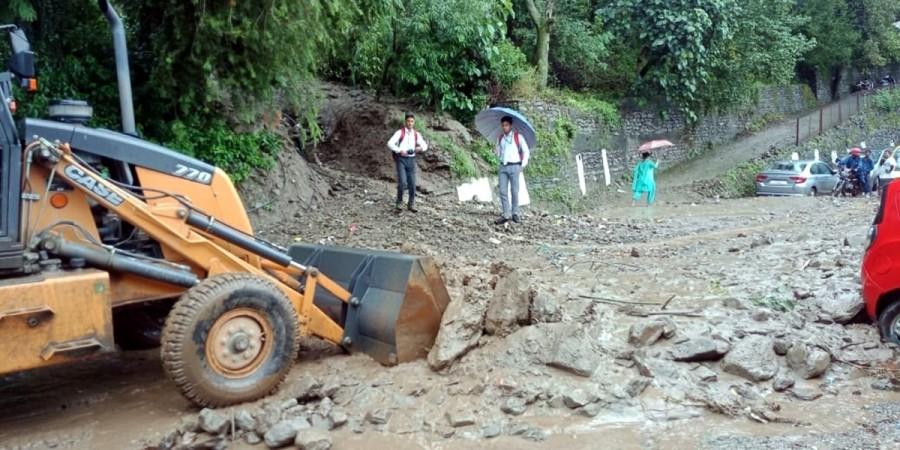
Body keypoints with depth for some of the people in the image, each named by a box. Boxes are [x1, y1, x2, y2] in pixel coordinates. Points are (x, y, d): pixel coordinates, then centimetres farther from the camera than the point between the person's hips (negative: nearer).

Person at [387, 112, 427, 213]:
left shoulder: (416, 134, 8)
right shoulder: (400, 132, -6)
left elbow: (425, 145, 12)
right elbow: (390, 144, -14)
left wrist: (420, 148, -12)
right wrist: (400, 151, -25)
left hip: (411, 160, 4)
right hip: (401, 160, -4)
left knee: (412, 184, 0)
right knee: (402, 182, -17)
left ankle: (411, 205, 15)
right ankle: (399, 203, 1)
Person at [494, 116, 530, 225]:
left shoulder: (518, 137, -1)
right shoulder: (500, 138, 11)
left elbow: (526, 151, 1)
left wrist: (523, 165, -3)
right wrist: (501, 160, 10)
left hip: (514, 166, -4)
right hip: (503, 167, 4)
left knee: (514, 191, 0)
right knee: (503, 191, -3)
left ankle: (515, 213, 11)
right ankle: (506, 215, -1)